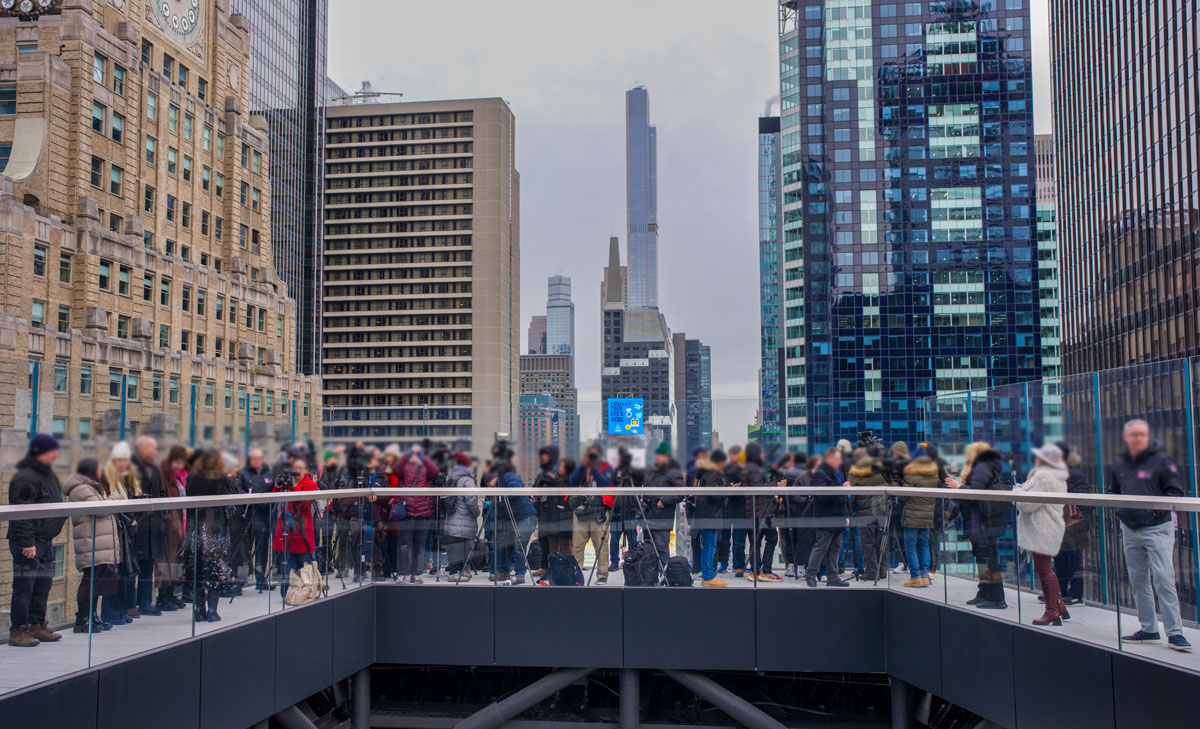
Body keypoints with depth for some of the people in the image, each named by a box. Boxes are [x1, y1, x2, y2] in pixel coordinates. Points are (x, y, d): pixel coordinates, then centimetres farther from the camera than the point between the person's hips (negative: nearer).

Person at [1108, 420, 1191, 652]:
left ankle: (1175, 632, -6)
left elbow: (1175, 491, -5)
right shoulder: (1118, 465, 9)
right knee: (1137, 579, 9)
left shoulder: (1161, 460, -5)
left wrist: (1158, 506, -18)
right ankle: (1148, 629, 19)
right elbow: (1112, 492, 21)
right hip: (1130, 529, 5)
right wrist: (1120, 510, 5)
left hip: (1158, 528, -5)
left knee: (1163, 578, -11)